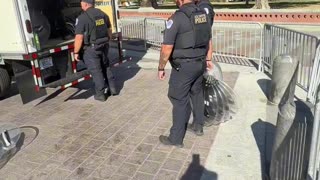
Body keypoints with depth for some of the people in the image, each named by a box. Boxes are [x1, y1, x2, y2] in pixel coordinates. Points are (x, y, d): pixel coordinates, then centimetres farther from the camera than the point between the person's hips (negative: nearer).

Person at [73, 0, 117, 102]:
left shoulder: (82, 18, -16)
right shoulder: (103, 14, 4)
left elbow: (79, 38, -18)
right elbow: (109, 31, 12)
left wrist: (76, 52, -8)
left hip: (91, 49, -6)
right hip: (104, 46, 6)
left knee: (96, 71, 5)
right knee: (106, 67, 21)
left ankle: (100, 94, 15)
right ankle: (112, 89, 28)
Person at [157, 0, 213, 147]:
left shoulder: (177, 17, -18)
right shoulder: (203, 14, 5)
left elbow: (167, 48, -20)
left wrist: (161, 68, -8)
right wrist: (207, 59, 29)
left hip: (183, 67, -7)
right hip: (200, 63, 8)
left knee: (179, 100, 1)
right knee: (197, 94, 22)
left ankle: (176, 138, 12)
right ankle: (199, 125, 39)